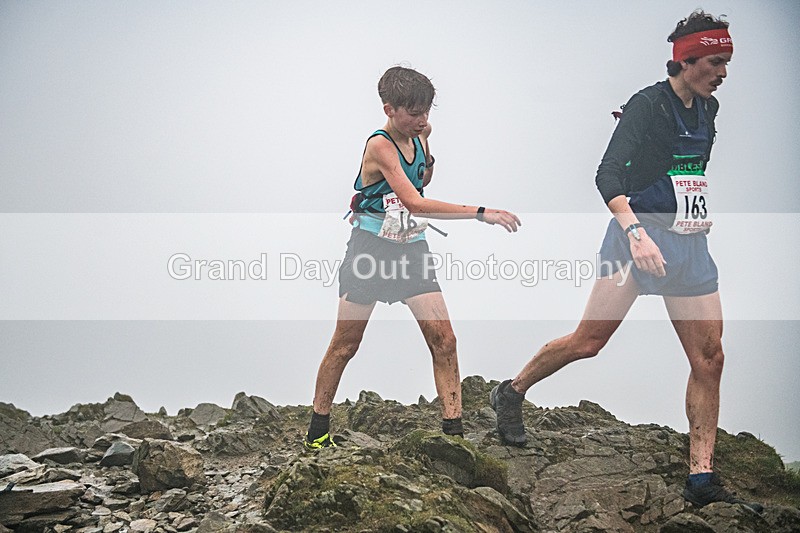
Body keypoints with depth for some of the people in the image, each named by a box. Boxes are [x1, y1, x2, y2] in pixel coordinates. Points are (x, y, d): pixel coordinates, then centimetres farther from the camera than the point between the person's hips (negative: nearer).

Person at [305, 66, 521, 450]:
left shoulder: (417, 139, 3)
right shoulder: (380, 145, -19)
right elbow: (415, 203, -31)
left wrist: (428, 152, 3)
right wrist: (481, 213, -35)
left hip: (412, 249, 6)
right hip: (370, 249, -6)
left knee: (443, 340, -6)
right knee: (345, 345, 4)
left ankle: (453, 429, -1)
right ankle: (318, 429, 20)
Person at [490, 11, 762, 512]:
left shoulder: (708, 108, 11)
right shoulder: (647, 104, -12)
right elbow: (608, 175, -23)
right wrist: (636, 232, -35)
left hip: (690, 245, 7)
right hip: (638, 235, -7)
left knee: (709, 358, -1)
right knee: (591, 339, -6)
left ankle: (701, 477, 3)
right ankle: (511, 393, 19)